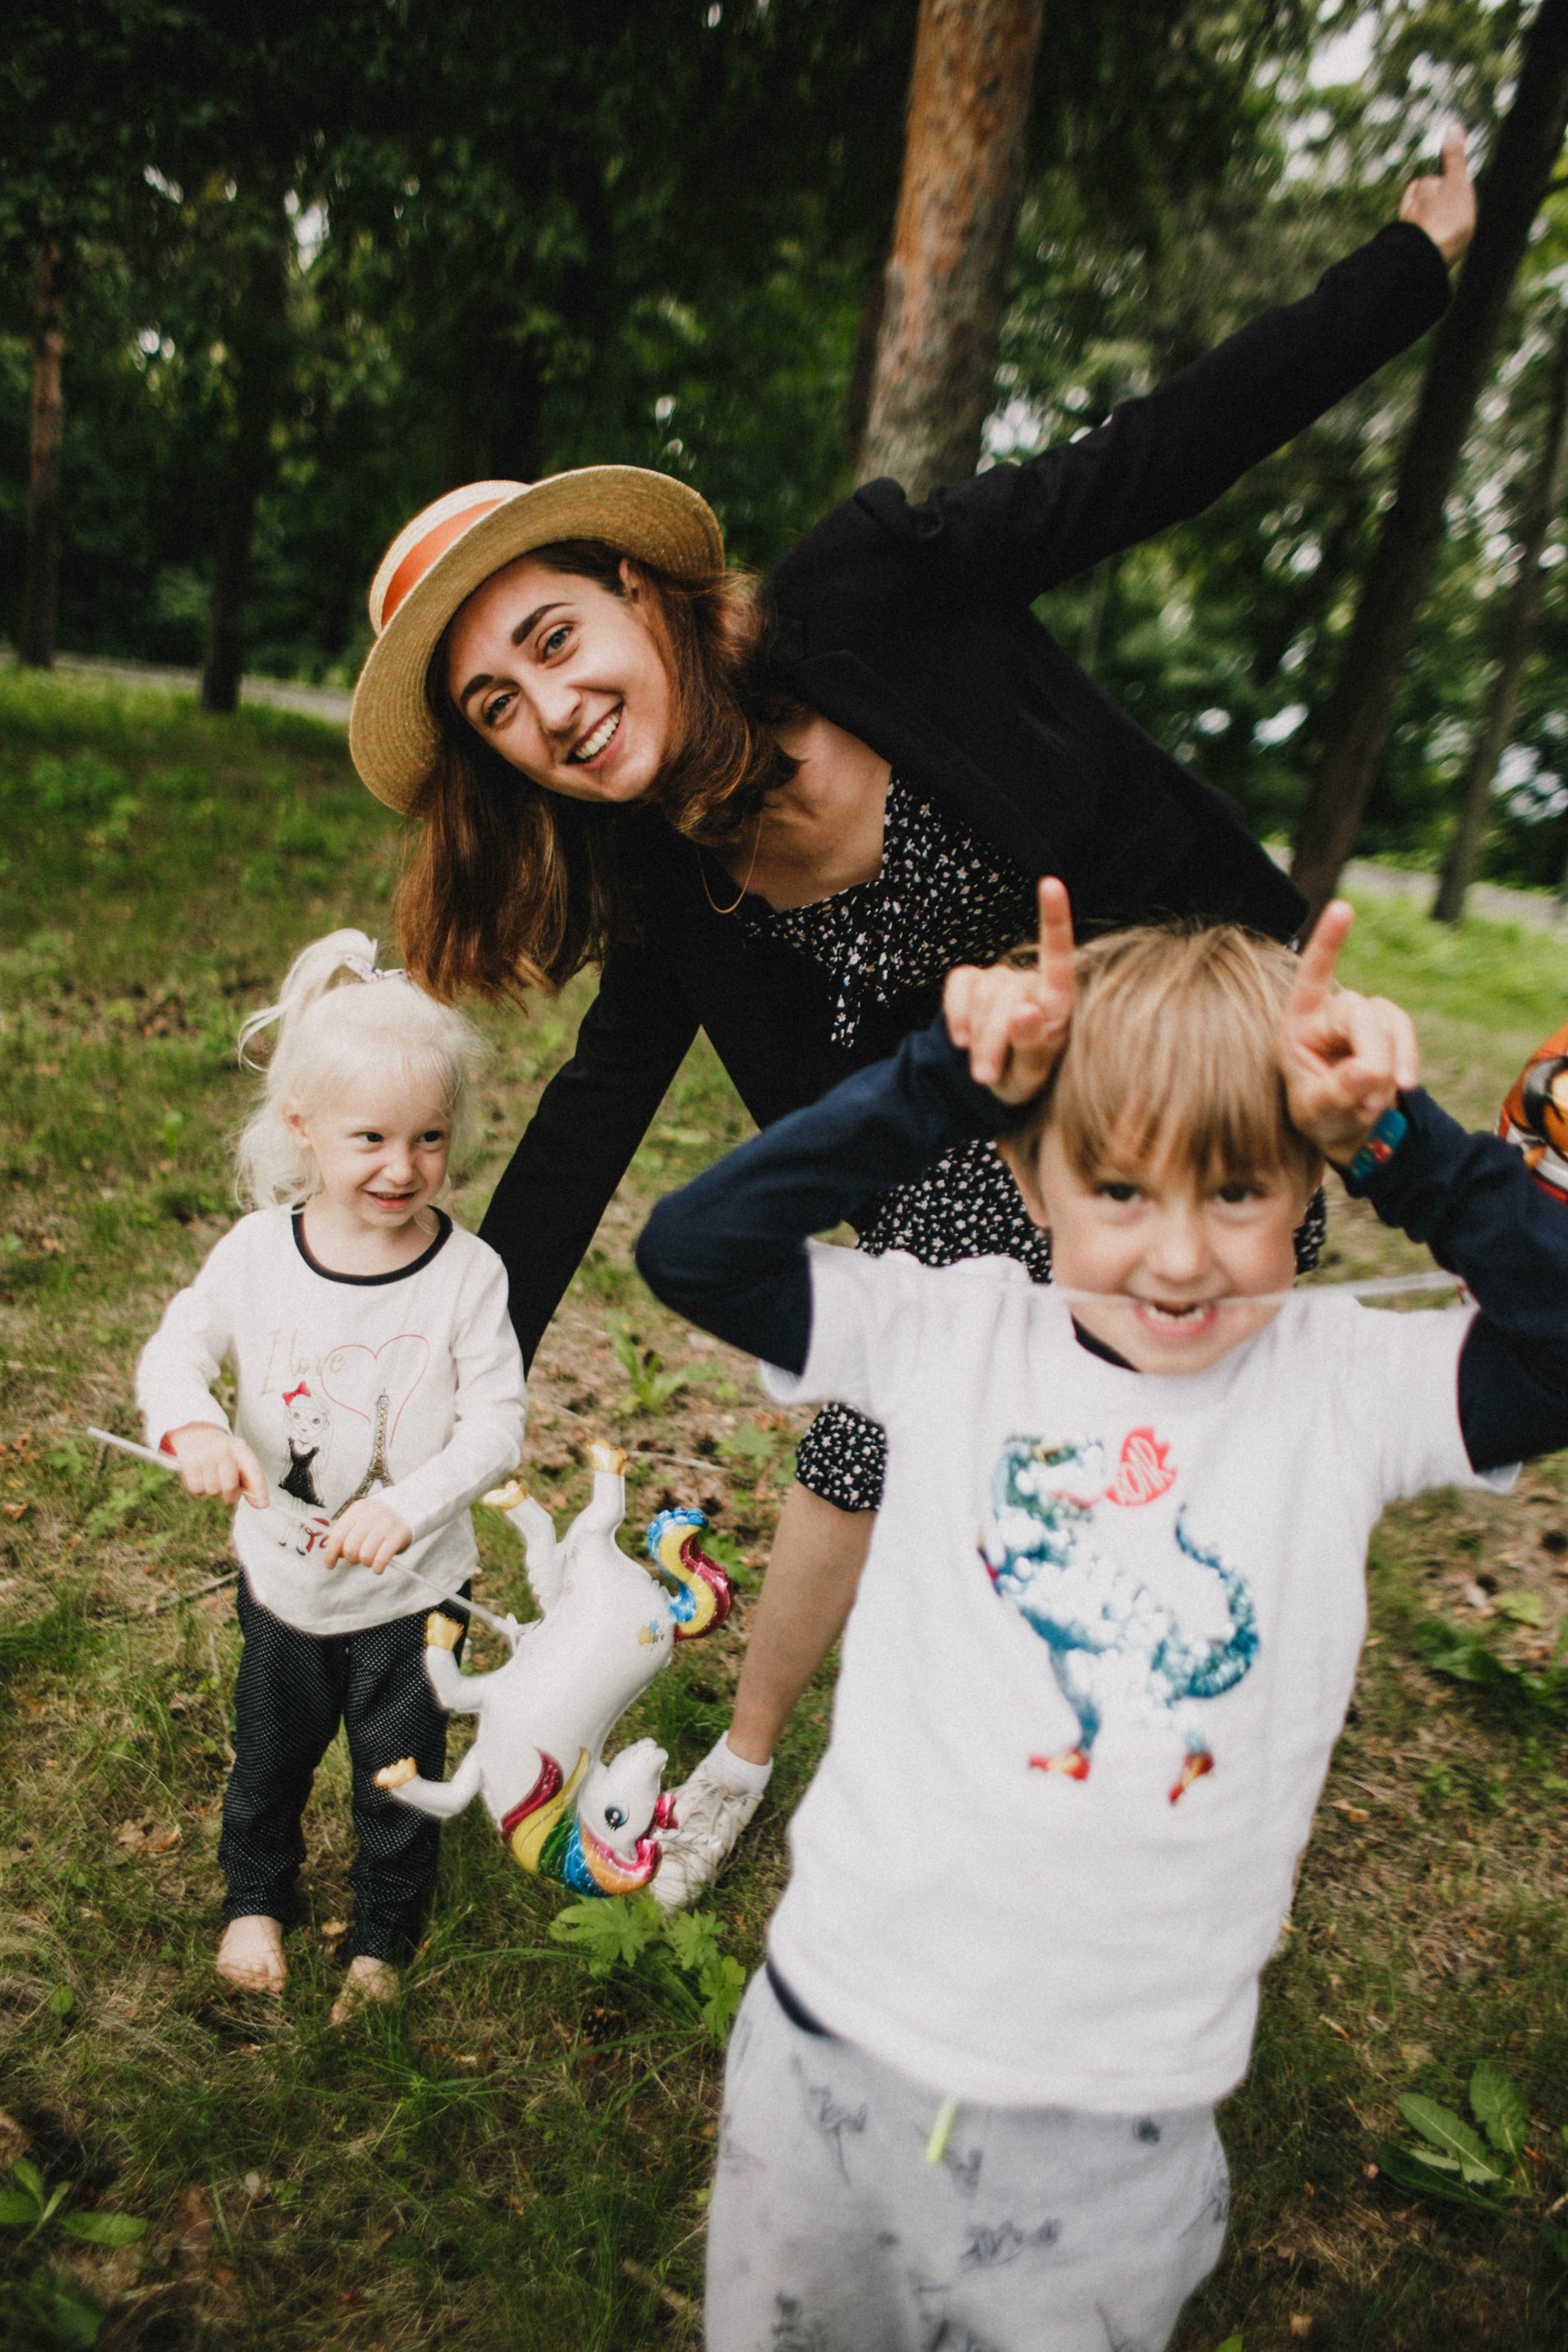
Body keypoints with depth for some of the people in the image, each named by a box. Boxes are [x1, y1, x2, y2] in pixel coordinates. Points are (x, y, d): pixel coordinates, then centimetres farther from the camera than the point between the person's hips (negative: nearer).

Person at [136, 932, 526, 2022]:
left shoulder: (468, 1273, -21)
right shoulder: (259, 1250, -14)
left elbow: (496, 1427, -19)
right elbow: (177, 1347, -3)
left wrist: (406, 1505, -32)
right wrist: (195, 1427, -24)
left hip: (412, 1591, -2)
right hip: (281, 1574, 3)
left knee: (399, 1778, 18)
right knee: (270, 1757, 27)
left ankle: (384, 1941, 46)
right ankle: (257, 1897, 57)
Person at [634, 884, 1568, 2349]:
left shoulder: (1342, 1387, -9)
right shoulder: (956, 1335, -10)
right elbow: (688, 1248, -16)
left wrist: (1396, 1136, -21)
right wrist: (946, 1083, -21)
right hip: (837, 2034, 1)